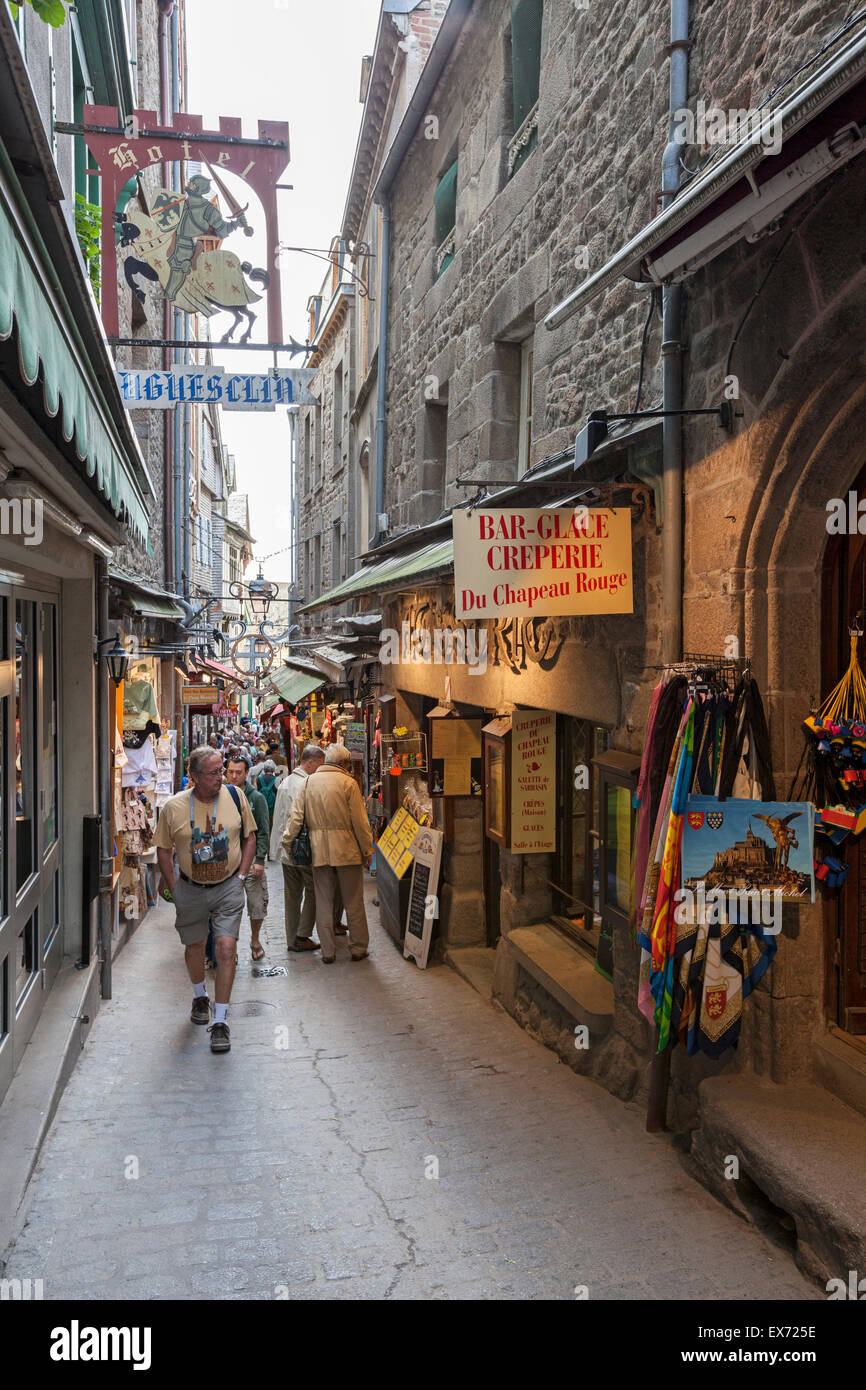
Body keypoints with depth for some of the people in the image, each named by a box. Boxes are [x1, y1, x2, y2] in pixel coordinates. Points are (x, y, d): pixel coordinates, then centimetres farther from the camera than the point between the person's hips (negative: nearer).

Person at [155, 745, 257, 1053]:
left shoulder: (235, 797, -7)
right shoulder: (174, 807, -10)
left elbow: (249, 836, 5)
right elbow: (164, 849, 3)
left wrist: (241, 875, -1)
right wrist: (173, 886, 1)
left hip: (228, 888, -1)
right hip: (190, 888, 1)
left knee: (227, 947, -10)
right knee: (194, 947, 17)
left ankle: (220, 1021, -1)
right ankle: (200, 996, 46)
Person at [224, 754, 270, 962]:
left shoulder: (256, 798, 0)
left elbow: (264, 832, -1)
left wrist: (260, 860, -9)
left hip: (250, 857, -2)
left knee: (257, 902, 1)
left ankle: (255, 940, 22)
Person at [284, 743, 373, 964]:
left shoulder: (309, 782, 4)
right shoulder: (348, 783, -7)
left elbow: (296, 816, 3)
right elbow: (359, 821, -9)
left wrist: (287, 842, 12)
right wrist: (367, 850, -1)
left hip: (319, 851, 3)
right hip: (347, 850, -3)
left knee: (323, 903, 9)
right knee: (353, 902, 8)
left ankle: (328, 952, 14)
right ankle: (358, 949, 15)